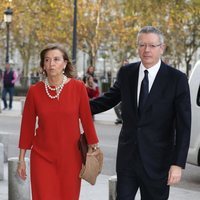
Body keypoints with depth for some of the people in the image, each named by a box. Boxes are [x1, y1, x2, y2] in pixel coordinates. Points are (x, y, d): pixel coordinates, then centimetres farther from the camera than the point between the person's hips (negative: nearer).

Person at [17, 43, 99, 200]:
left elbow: (86, 120, 1)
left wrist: (93, 147, 4)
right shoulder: (35, 91, -2)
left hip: (70, 157, 0)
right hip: (42, 157, 0)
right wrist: (21, 159, 6)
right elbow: (27, 126, 4)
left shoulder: (78, 87, -5)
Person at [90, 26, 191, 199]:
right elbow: (110, 99, 20)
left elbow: (183, 126, -10)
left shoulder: (177, 79, -9)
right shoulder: (126, 73, 4)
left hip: (158, 159, -3)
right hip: (127, 156, 3)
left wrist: (178, 164, -15)